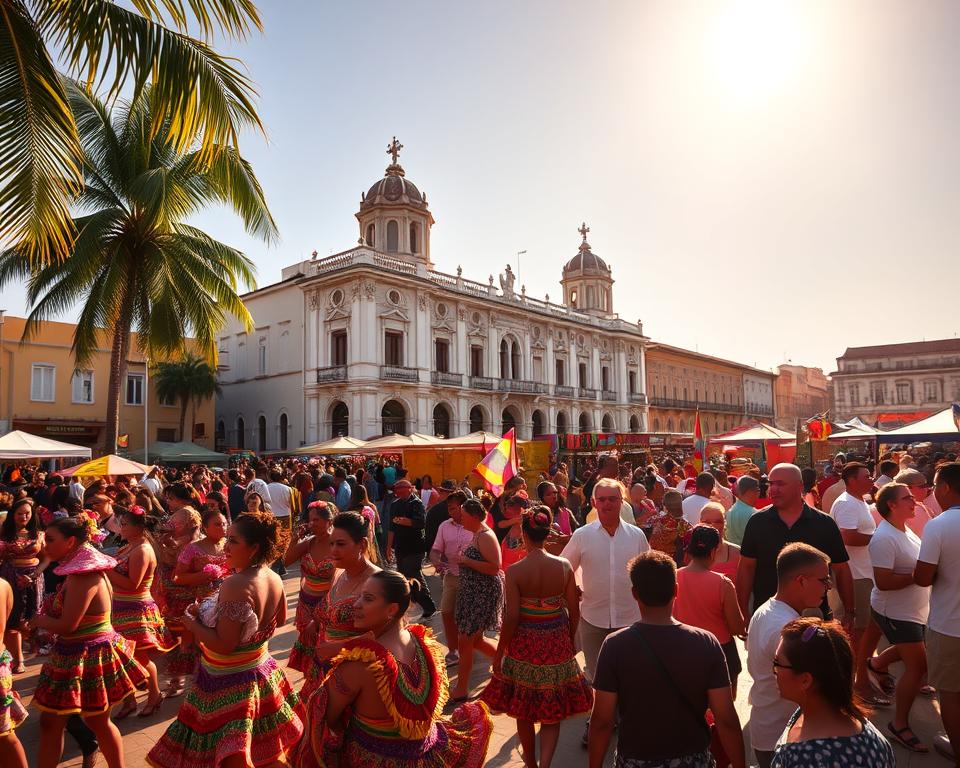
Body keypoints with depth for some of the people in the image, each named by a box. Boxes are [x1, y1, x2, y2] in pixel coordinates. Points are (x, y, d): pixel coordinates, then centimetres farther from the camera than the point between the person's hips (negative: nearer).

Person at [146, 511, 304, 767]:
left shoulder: (235, 585, -29)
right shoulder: (274, 578, -5)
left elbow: (223, 644, -27)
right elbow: (280, 620, 11)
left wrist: (191, 623, -12)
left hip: (228, 682, -8)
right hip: (260, 672, 8)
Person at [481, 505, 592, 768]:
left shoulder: (515, 571, -16)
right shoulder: (564, 566, -9)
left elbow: (511, 618, -15)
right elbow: (574, 612, -2)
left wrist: (499, 652, -3)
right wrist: (571, 641, 15)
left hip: (525, 644, -1)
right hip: (558, 643, 1)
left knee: (524, 711, 20)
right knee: (553, 710, 15)